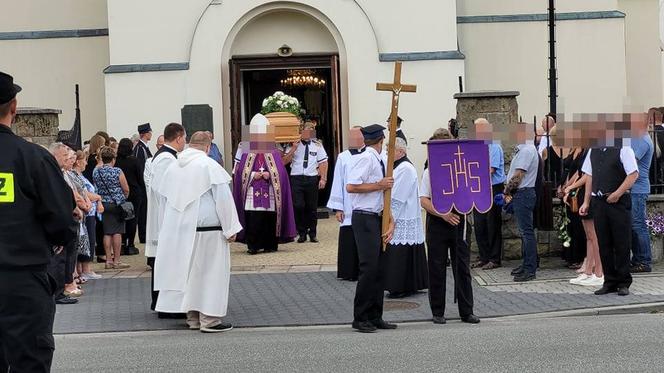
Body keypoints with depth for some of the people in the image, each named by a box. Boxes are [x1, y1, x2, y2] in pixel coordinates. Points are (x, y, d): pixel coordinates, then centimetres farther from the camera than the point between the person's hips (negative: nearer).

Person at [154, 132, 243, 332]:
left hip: (179, 229, 6)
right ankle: (209, 319, -1)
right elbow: (223, 198, -13)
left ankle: (193, 317, 18)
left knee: (189, 271, 13)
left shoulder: (173, 166, 9)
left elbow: (166, 196, 17)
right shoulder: (209, 165, -11)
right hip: (206, 228, -6)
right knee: (210, 271, 0)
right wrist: (230, 228, -8)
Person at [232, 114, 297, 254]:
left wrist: (269, 175, -16)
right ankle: (252, 246, -6)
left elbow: (281, 173, 1)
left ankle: (270, 245, 10)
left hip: (270, 195, 0)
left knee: (270, 220, 0)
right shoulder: (247, 155, 11)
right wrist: (253, 175, -11)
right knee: (252, 220, -9)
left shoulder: (275, 155, 9)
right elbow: (240, 173, 5)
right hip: (252, 196, 0)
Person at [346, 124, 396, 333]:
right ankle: (360, 318, -2)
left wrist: (390, 222, 10)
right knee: (369, 268, -9)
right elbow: (351, 187, -21)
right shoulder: (366, 159, -11)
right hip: (365, 219, -9)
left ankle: (375, 317, 17)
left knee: (379, 269, 10)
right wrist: (379, 185, -14)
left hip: (377, 218, 9)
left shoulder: (379, 161, 16)